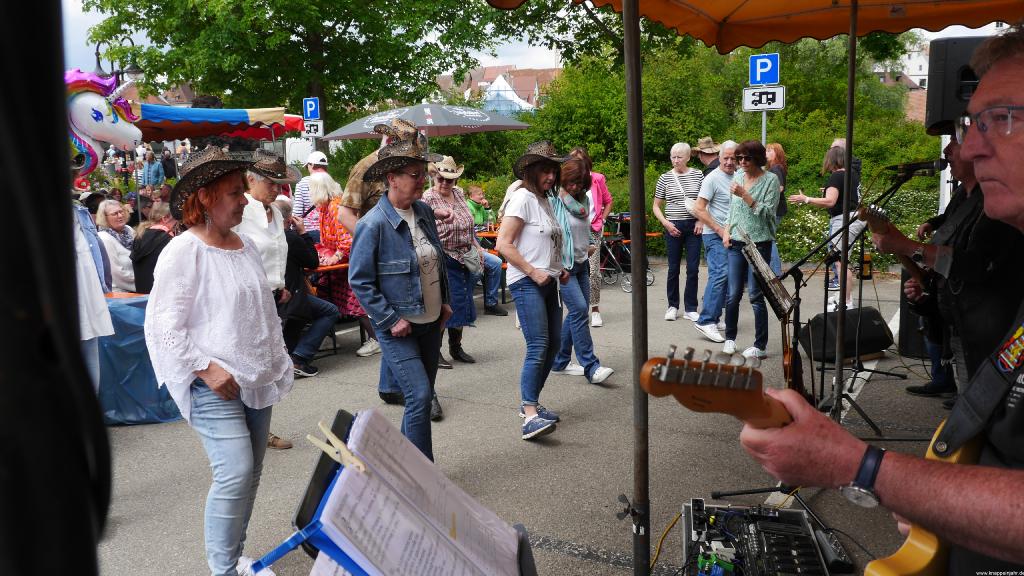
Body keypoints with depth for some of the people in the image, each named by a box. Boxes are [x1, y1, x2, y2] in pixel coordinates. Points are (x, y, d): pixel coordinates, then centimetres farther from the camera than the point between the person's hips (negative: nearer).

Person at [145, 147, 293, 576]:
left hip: (257, 380, 8)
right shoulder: (183, 252, -13)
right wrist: (206, 368, -19)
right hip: (215, 385, -7)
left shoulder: (246, 246, 9)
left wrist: (279, 362, 15)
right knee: (235, 473, -14)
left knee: (250, 472, 12)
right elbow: (165, 326, -15)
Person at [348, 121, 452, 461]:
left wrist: (445, 302, 12)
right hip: (399, 328, -7)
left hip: (432, 322, 7)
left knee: (422, 398, 14)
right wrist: (390, 320, -16)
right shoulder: (374, 224, -17)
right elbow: (359, 280, -14)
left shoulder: (424, 212, 3)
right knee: (420, 396, -12)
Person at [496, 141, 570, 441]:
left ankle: (530, 402, 23)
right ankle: (530, 416, -20)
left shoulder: (545, 201, 18)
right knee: (538, 347, -17)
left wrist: (559, 270, 15)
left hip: (547, 282, 9)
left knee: (554, 343, 11)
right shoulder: (523, 198, -9)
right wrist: (533, 272, -19)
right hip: (526, 283, -9)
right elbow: (503, 244, -16)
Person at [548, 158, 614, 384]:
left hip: (582, 263, 8)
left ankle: (559, 362, 20)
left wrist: (591, 245, 14)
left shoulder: (584, 199, 12)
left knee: (579, 312, 9)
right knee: (579, 310, -16)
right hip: (562, 264, -8)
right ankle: (591, 367, -14)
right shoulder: (554, 201, -11)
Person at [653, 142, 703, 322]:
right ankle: (672, 306, 19)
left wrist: (701, 221, -3)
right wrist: (666, 223, -6)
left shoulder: (698, 176, 3)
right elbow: (656, 206, 7)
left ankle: (691, 308, 9)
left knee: (693, 268, 0)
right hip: (673, 227, 0)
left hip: (693, 227, 0)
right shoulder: (664, 178, 2)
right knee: (673, 268, 5)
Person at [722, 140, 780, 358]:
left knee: (756, 296, -3)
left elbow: (767, 212, -13)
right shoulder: (738, 176, 11)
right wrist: (727, 230, 9)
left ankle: (761, 346, 6)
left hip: (759, 243, -4)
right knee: (733, 295, 5)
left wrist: (745, 195, -18)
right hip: (736, 243, 4)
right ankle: (730, 338, 21)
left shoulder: (770, 180, -5)